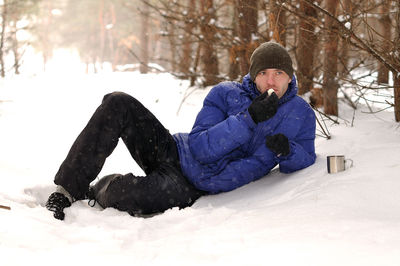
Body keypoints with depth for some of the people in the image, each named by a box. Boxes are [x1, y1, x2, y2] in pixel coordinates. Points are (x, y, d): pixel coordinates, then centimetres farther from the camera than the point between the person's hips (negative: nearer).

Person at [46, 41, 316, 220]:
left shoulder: (300, 114, -4)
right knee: (117, 104, -20)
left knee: (122, 194, -33)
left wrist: (286, 150, -26)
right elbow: (201, 149, -16)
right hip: (174, 151, 2)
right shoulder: (225, 94, -7)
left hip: (188, 187, -2)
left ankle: (95, 192, 7)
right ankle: (67, 190, -13)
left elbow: (306, 160, -2)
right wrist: (248, 118, -28)